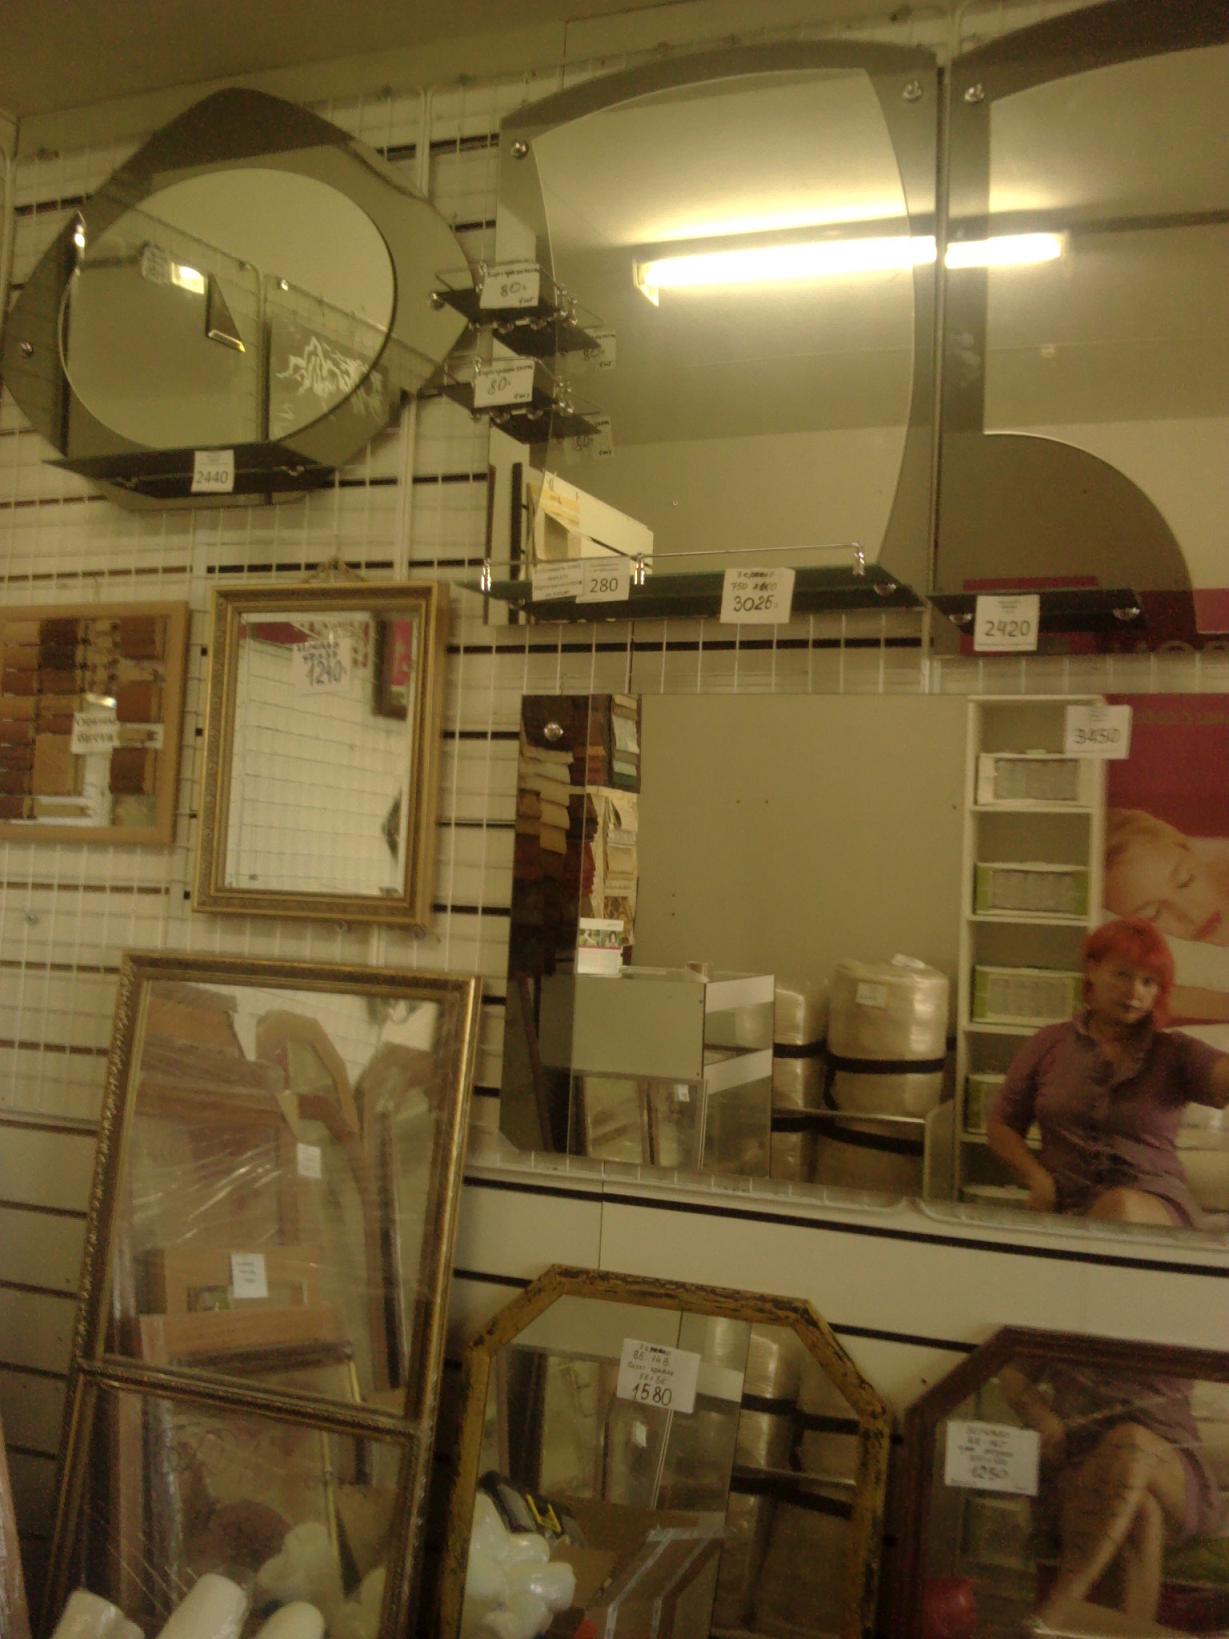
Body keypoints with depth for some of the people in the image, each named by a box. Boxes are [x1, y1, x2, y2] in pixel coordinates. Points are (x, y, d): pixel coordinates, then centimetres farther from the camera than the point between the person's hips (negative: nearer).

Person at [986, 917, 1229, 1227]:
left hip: (1153, 1205, 0)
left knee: (1121, 1206, -35)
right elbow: (1001, 1126, 14)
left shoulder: (1175, 1052, 8)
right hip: (1064, 1204, 0)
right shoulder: (1049, 1044, 11)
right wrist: (1039, 1182, -3)